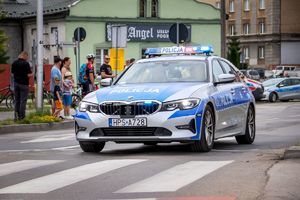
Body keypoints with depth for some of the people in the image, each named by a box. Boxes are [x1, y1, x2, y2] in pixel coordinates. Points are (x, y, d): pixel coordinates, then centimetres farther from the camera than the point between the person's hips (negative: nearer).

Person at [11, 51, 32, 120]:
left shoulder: (14, 63, 4)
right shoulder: (26, 63, -14)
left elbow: (12, 73, 13)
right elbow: (29, 75, -16)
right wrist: (31, 73, 4)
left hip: (16, 83, 6)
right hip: (24, 84, -6)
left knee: (16, 100, 13)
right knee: (23, 101, -1)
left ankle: (16, 116, 13)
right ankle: (21, 116, -1)